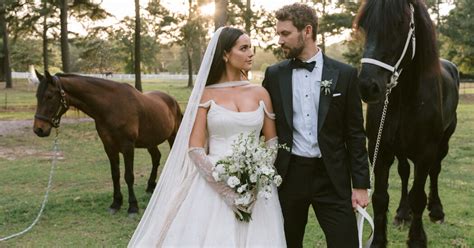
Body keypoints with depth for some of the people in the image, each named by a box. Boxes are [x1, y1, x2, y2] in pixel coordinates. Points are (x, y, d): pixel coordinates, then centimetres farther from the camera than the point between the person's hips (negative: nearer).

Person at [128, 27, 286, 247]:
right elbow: (194, 148, -5)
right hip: (214, 185, -2)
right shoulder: (206, 95, 0)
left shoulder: (260, 94, 8)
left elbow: (272, 141, 9)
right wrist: (227, 189, -14)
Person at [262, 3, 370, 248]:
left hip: (332, 176, -1)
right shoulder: (274, 74, 3)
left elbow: (355, 134, 0)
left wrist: (360, 184, -3)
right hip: (288, 175, 2)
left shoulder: (344, 74, -1)